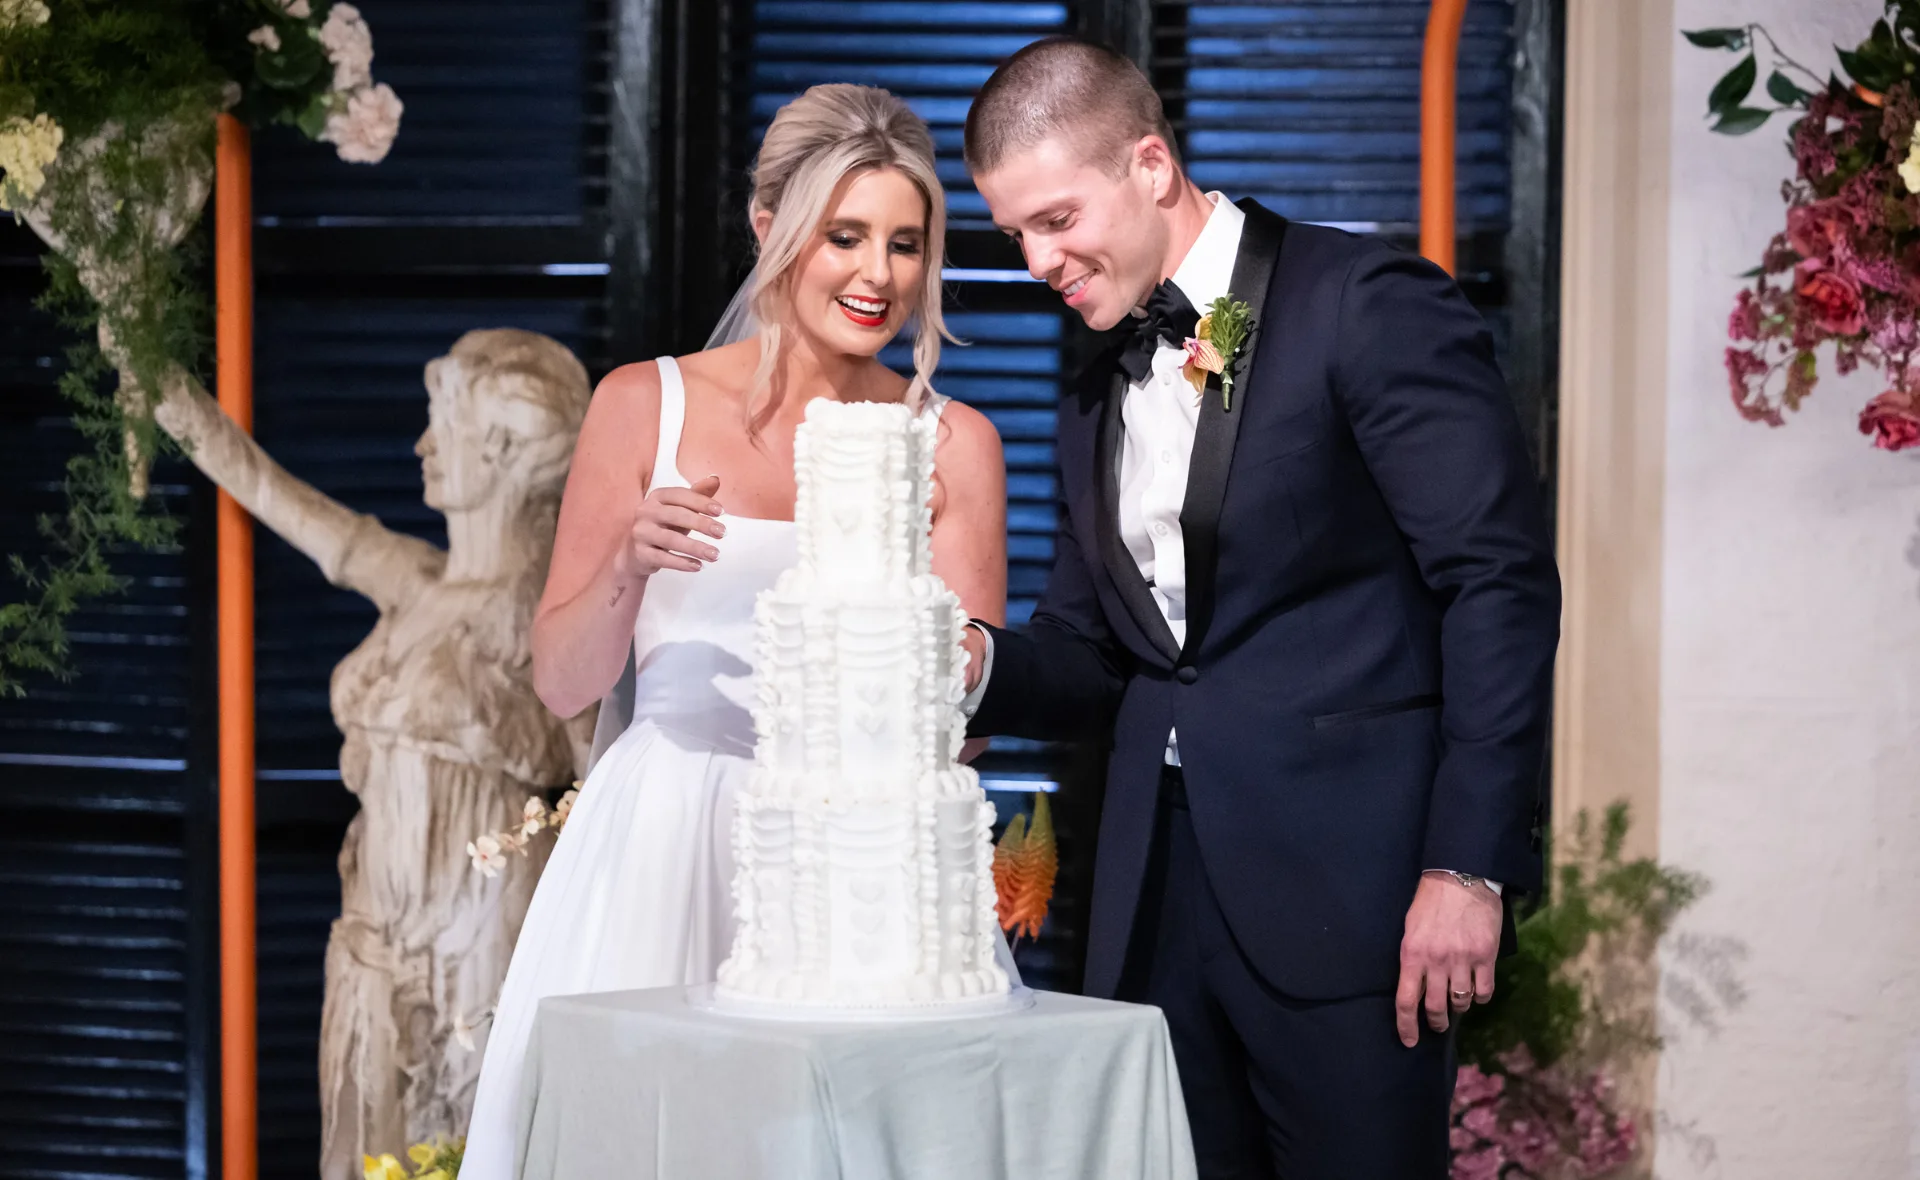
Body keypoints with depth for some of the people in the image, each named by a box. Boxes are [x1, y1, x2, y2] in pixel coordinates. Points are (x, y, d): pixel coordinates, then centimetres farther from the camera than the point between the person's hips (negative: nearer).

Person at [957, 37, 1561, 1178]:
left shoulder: (1370, 304, -5)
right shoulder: (1097, 401, 19)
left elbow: (1502, 581, -10)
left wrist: (1469, 865, -16)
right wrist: (978, 659, -2)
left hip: (1344, 884, -6)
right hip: (1159, 902, 7)